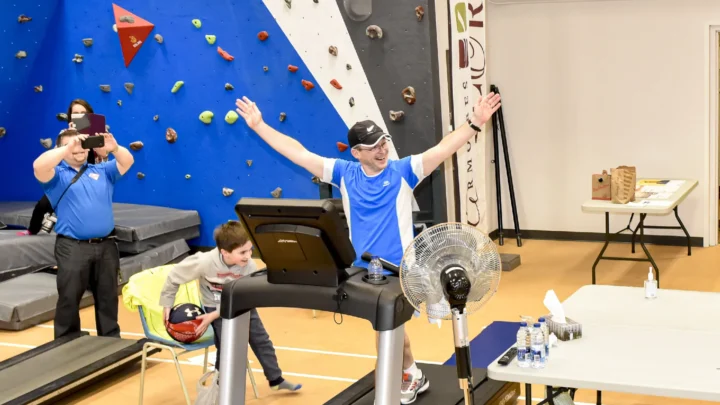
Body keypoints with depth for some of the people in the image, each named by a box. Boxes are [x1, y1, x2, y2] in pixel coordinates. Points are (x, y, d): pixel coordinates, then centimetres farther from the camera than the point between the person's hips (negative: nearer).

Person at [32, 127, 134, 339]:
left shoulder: (102, 171, 16)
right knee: (69, 300, 1)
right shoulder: (57, 175, 3)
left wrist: (114, 148, -16)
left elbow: (127, 162, 4)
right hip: (73, 248, -4)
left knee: (108, 299, 12)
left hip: (106, 246, 4)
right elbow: (38, 166, -18)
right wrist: (68, 147, -22)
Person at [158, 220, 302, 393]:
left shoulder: (249, 266, -27)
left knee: (261, 341, 11)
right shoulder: (204, 262, -33)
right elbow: (174, 276, -18)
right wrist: (167, 304, -11)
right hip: (215, 307, -3)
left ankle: (276, 379, 29)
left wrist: (213, 315, -29)